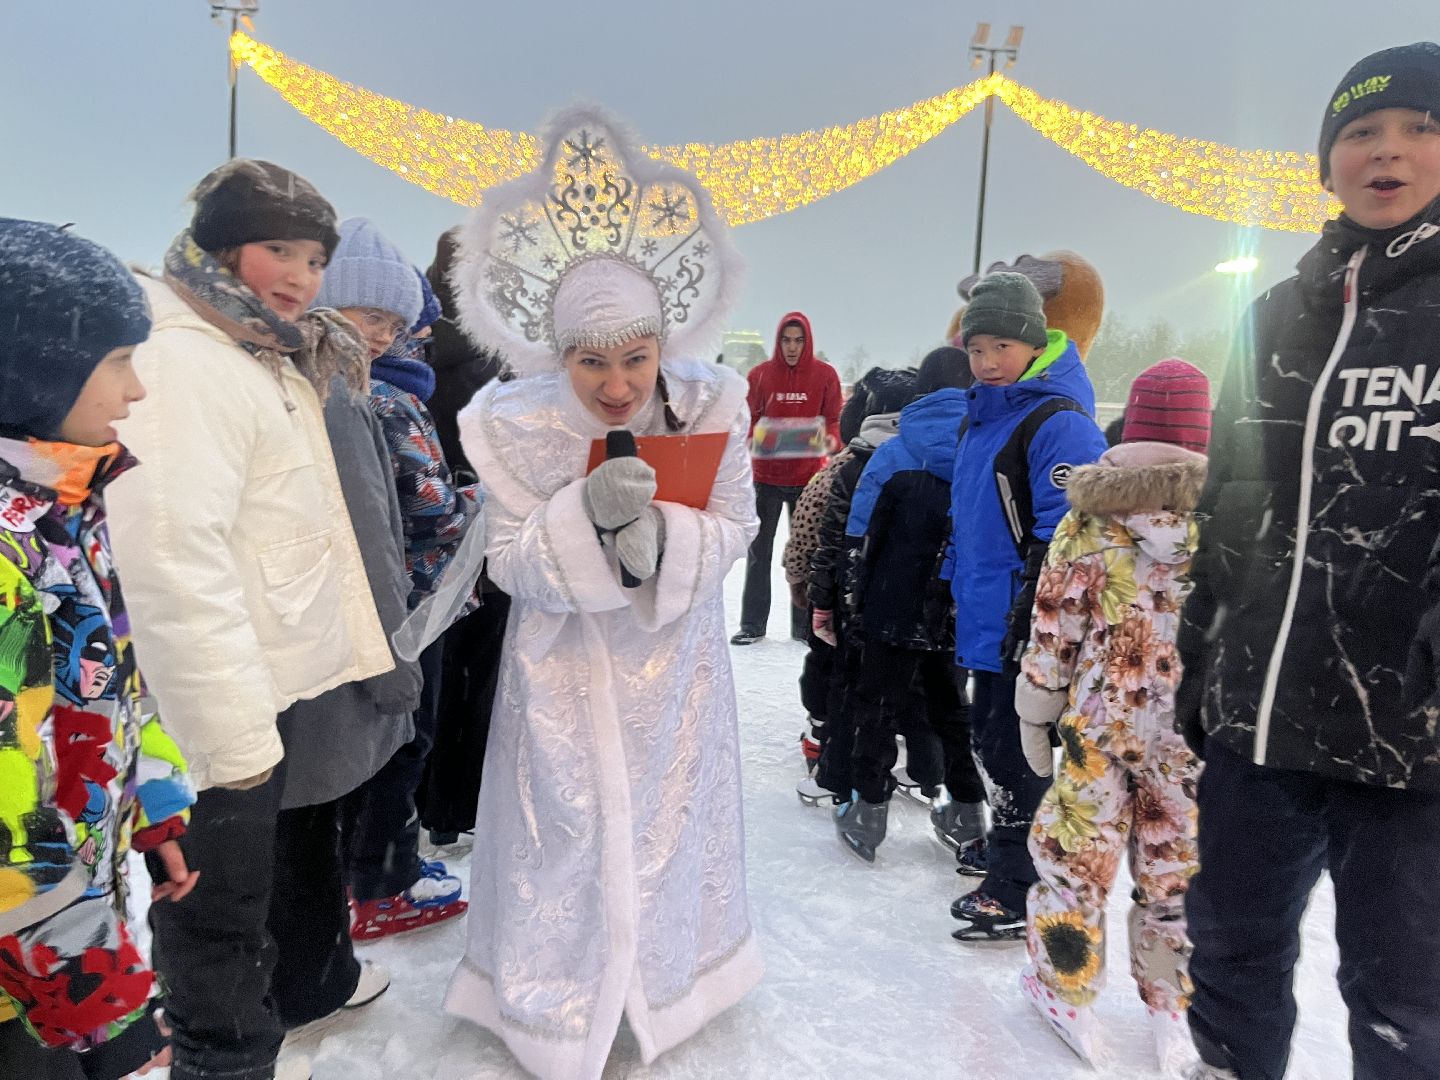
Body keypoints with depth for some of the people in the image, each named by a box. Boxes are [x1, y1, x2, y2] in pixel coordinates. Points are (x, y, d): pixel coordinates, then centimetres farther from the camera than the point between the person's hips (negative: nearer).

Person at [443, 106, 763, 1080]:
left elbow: (734, 528, -9)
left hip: (677, 660, 2)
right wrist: (587, 513, -35)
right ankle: (562, 1002, 36)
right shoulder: (517, 423, -18)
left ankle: (669, 970, 46)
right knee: (570, 825, 8)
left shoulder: (710, 402, -15)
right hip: (565, 667, -2)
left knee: (670, 814, 18)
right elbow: (511, 561, -16)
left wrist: (663, 537, -30)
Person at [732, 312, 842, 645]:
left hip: (808, 477, 0)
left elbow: (835, 420, 3)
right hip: (765, 475, 0)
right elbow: (747, 421, 4)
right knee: (758, 549, 5)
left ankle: (805, 624, 17)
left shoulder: (825, 375, 1)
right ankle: (752, 624, 13)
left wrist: (831, 440, -18)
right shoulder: (759, 374, 1)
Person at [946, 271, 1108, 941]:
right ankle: (1001, 846, 37)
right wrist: (957, 590, 22)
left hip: (1028, 629, -9)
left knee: (1011, 751, 1)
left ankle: (1017, 894, 15)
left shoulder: (1058, 421, -16)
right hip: (983, 623, 9)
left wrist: (1032, 619, -23)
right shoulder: (979, 417, 13)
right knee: (989, 741, 19)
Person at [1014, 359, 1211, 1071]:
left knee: (1077, 853, 12)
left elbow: (1054, 626, -3)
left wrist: (1035, 711, 8)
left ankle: (1066, 991, 27)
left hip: (1099, 718, -1)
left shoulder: (1088, 518, -6)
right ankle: (1171, 1009, 31)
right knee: (1176, 869, 14)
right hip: (1195, 728, 1)